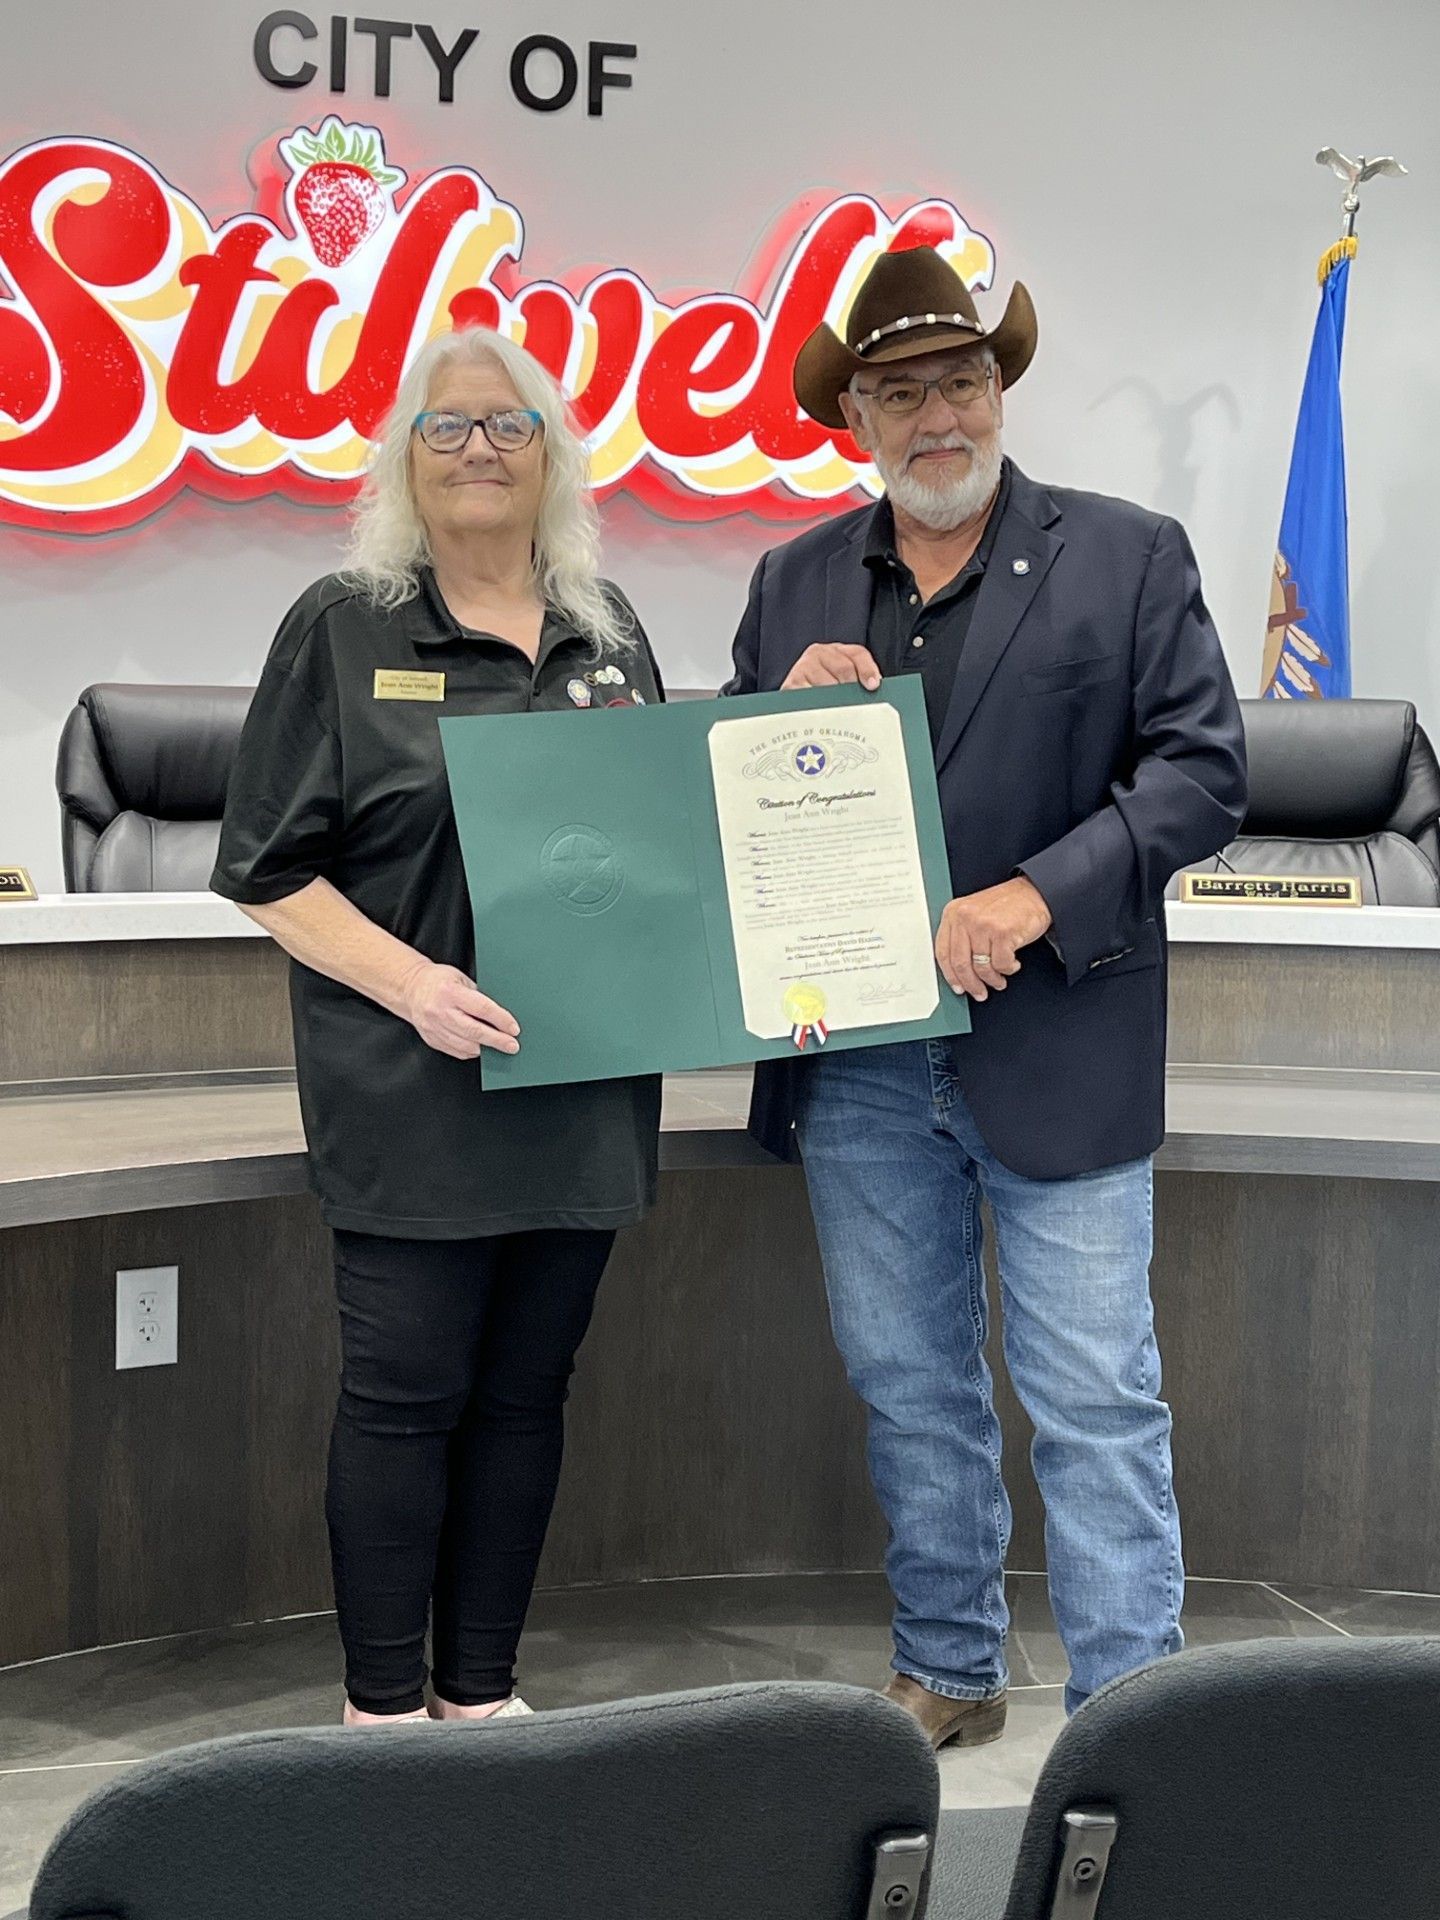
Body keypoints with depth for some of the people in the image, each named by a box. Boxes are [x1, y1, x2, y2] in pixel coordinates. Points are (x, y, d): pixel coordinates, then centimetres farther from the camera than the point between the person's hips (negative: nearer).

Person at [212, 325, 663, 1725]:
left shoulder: (606, 630, 12)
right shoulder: (343, 629, -1)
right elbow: (270, 872, -4)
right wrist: (413, 983, -18)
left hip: (582, 1086, 5)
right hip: (414, 1098, -4)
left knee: (525, 1391, 11)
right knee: (405, 1390, 1)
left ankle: (483, 1690, 24)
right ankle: (383, 1706, 16)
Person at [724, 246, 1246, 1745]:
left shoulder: (1129, 557, 2)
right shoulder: (795, 585, 12)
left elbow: (1203, 772, -6)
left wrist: (1036, 900, -18)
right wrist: (787, 711, -7)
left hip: (1054, 1049, -4)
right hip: (860, 1058, 4)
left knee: (1096, 1400, 0)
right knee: (908, 1388, 15)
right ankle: (948, 1672, 31)